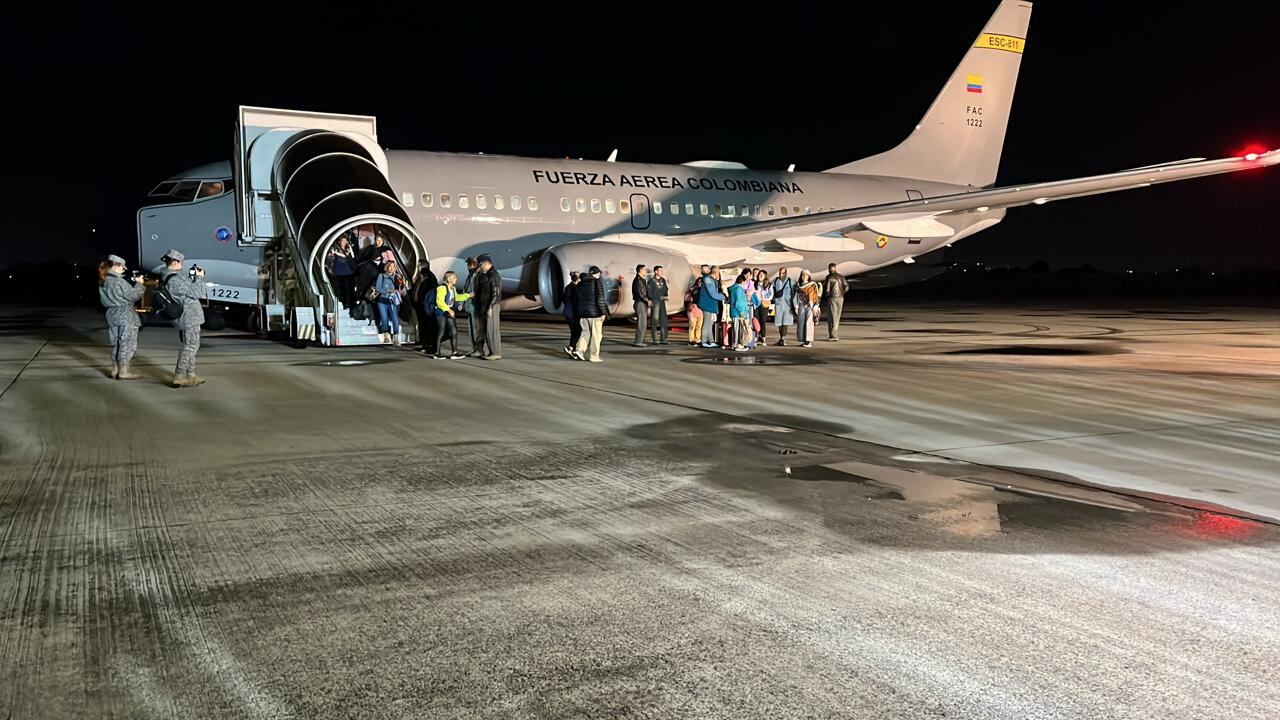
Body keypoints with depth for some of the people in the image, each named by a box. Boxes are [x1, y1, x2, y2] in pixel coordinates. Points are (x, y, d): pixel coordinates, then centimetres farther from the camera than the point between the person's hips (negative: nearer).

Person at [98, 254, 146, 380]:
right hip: (125, 316, -8)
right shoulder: (119, 281, -17)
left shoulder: (103, 282, 9)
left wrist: (133, 284, 9)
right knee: (127, 344, -2)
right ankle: (124, 372, -1)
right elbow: (133, 296, -12)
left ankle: (115, 370, 20)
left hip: (112, 315, 8)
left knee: (116, 344, 16)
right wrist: (139, 284, 0)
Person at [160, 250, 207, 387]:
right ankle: (179, 377, -4)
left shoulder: (165, 278, 11)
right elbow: (197, 293, -18)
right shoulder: (175, 280, -21)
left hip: (185, 318, 10)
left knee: (190, 346, 18)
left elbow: (187, 286, 15)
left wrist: (193, 276, 4)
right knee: (190, 346, -5)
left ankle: (190, 375, 24)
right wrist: (199, 277, -4)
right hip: (189, 317, -10)